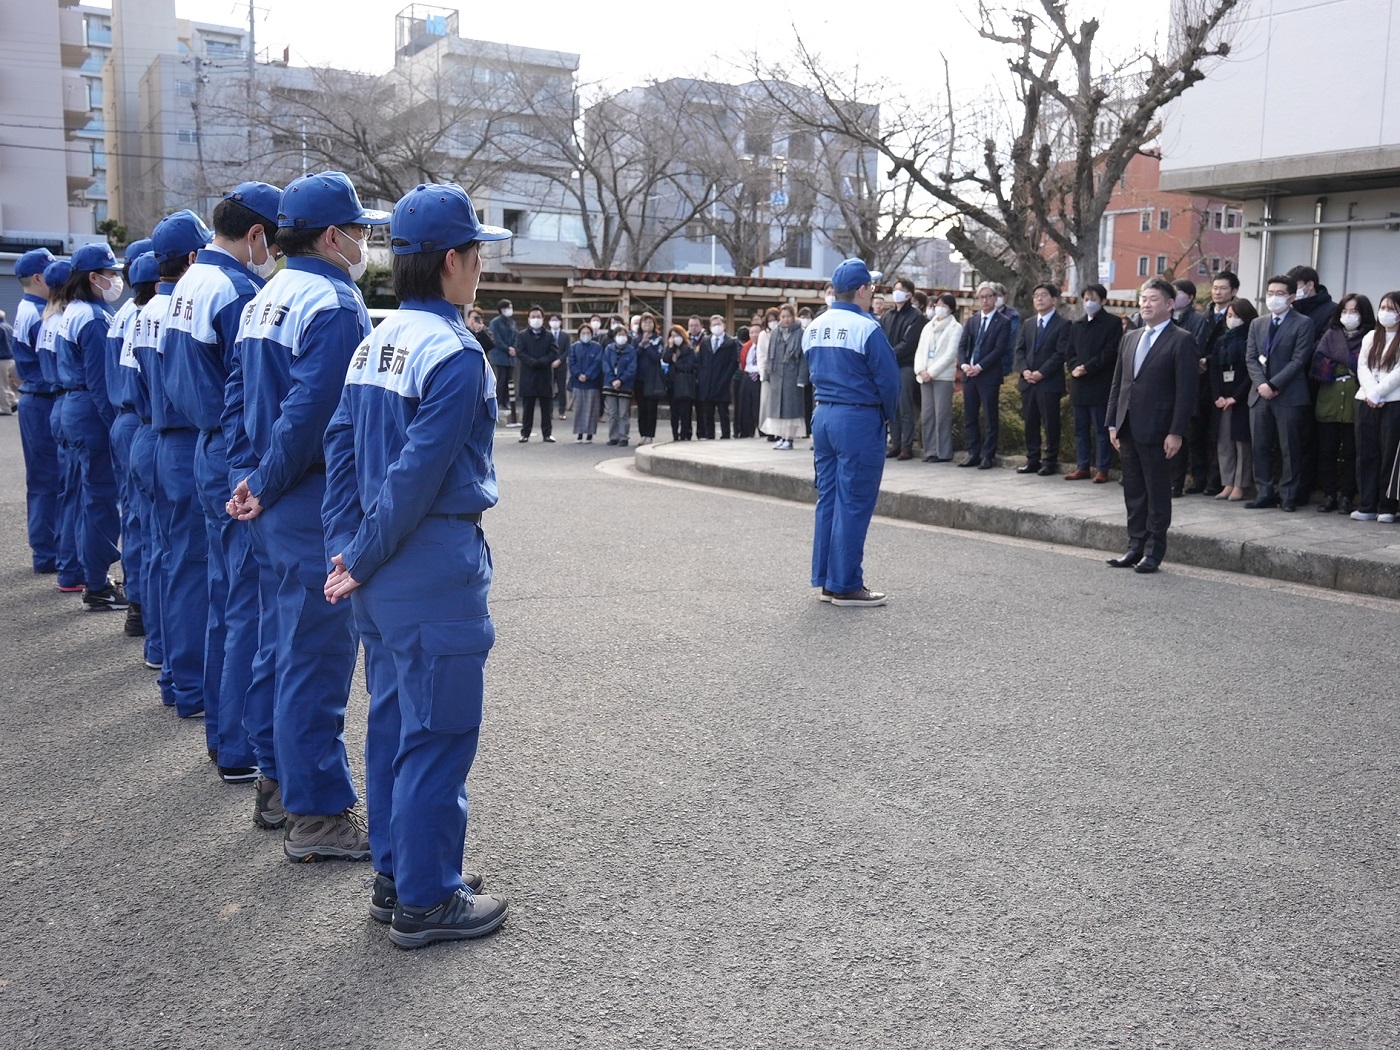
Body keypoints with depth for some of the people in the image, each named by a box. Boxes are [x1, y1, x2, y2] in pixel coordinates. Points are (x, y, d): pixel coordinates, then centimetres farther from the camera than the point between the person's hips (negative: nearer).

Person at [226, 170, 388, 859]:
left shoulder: (266, 299, 14)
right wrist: (265, 487, -12)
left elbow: (239, 395, 15)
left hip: (274, 500, 10)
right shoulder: (335, 304, -15)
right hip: (313, 500, -10)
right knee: (317, 653, -3)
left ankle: (280, 783, 30)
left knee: (286, 640, 19)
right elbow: (312, 410, -23)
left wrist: (248, 476, 11)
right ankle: (316, 815, 5)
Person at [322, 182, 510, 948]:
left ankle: (395, 877, 28)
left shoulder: (376, 342, 10)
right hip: (435, 568, -9)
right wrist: (361, 561, -9)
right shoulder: (455, 354, -16)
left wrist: (347, 550, 5)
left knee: (393, 720, 16)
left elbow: (340, 449, 8)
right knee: (439, 732, 1)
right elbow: (419, 474, -19)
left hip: (383, 570, 9)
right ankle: (425, 899, 12)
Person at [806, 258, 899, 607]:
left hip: (822, 416, 8)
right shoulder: (866, 328, -15)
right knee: (853, 504, -2)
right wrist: (887, 416, 3)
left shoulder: (813, 328, 8)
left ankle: (825, 580, 18)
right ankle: (845, 585, 2)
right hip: (858, 420, -8)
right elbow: (888, 380, -13)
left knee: (827, 499, 13)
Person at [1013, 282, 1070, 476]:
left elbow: (1060, 354, -10)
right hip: (1028, 382, 6)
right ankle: (1032, 460, 15)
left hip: (1049, 383, -6)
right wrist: (1024, 370, -7)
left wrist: (1041, 373, -17)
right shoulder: (1027, 324, 17)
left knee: (1050, 424, -1)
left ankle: (1050, 462, 5)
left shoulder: (1062, 325, -2)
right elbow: (1020, 350, 11)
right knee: (1030, 423, 9)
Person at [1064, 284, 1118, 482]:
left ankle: (1102, 469, 0)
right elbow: (1070, 352, 15)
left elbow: (1110, 352, -10)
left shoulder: (1112, 323, -1)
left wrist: (1087, 368, -14)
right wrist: (1074, 367, -6)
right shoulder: (1077, 325, 18)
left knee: (1101, 430, -3)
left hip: (1100, 385, -6)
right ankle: (1082, 467, 15)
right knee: (1081, 429, 9)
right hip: (1079, 384, 6)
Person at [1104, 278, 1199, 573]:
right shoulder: (1129, 339, 14)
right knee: (1133, 493, 11)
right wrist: (1113, 424, 10)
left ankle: (1154, 552, 9)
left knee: (1158, 494, 2)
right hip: (1128, 429, 7)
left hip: (1156, 431, -6)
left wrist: (1176, 433, -15)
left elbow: (1186, 391, -11)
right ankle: (1135, 547, 18)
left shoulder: (1181, 341, -6)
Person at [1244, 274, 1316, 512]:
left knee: (1290, 448, -1)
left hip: (1288, 395, -5)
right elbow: (1251, 358, 8)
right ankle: (1265, 492, 12)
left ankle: (1288, 495, 4)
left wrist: (1274, 384, -15)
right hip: (1260, 394, 5)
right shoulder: (1257, 325, 16)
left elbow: (1299, 360, -8)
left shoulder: (1303, 324, 0)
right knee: (1260, 447, 5)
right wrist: (1261, 384, -8)